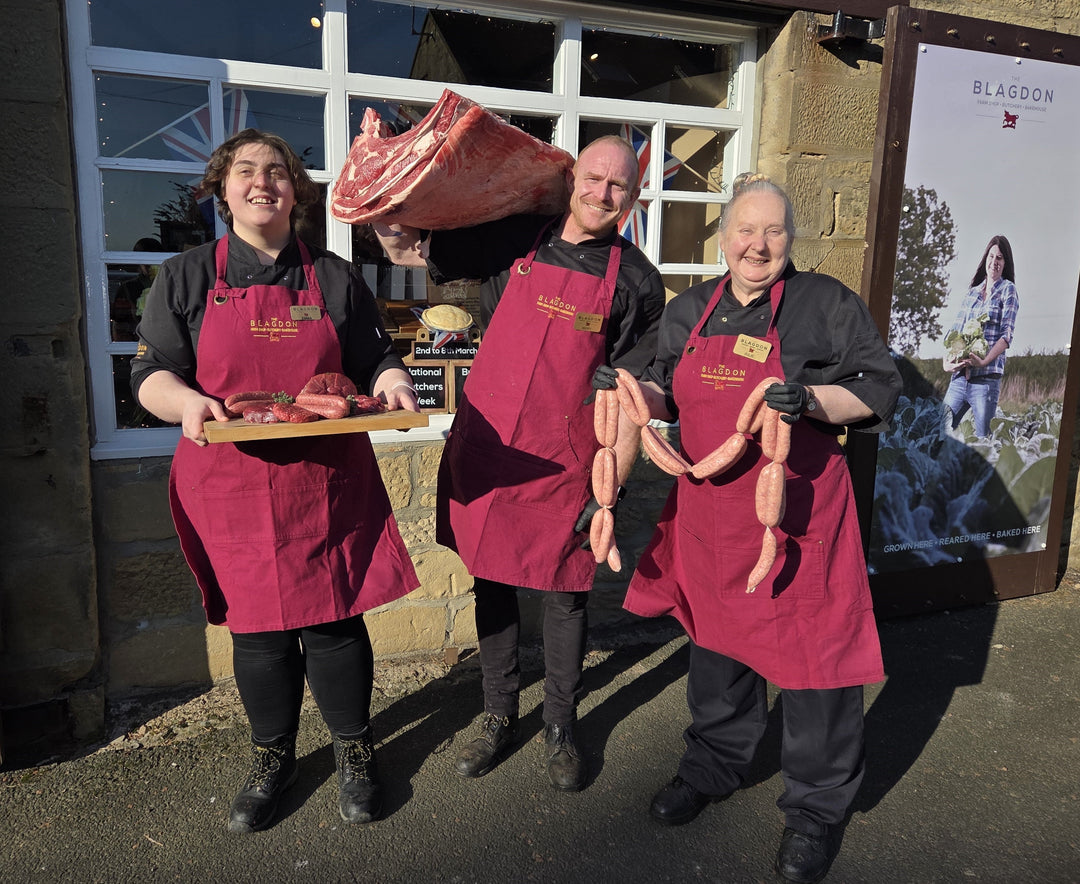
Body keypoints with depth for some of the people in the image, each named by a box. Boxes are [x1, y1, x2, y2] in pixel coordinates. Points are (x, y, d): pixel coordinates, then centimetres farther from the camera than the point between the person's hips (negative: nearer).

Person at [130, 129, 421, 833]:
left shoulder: (335, 278, 9)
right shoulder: (187, 278, 7)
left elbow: (376, 360, 11)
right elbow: (152, 372, 3)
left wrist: (391, 382, -12)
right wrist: (187, 401, -19)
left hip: (327, 481, 0)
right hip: (234, 483, 0)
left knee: (334, 621, 5)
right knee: (258, 628, 10)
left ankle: (354, 748, 29)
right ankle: (273, 758, 33)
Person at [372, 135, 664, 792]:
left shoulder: (637, 281, -2)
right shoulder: (515, 239, 3)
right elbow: (408, 249, 11)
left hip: (565, 464, -2)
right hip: (486, 449, 3)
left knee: (564, 595, 10)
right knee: (492, 585, 14)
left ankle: (562, 726, 33)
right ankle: (500, 718, 34)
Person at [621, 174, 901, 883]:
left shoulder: (826, 303, -3)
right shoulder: (691, 309, 10)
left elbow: (880, 387, -5)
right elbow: (670, 394, 14)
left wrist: (811, 401, -22)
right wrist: (632, 389, -7)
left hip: (799, 508, -4)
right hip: (710, 507, 5)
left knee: (815, 651, 2)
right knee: (716, 637, 18)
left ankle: (818, 806, 24)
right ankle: (716, 764, 41)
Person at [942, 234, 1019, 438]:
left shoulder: (1008, 290, 4)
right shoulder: (972, 292, 17)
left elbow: (1007, 335, -6)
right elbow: (955, 331, 14)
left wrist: (984, 361, -20)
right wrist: (947, 362, -3)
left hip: (986, 379, -4)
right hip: (959, 377, 4)